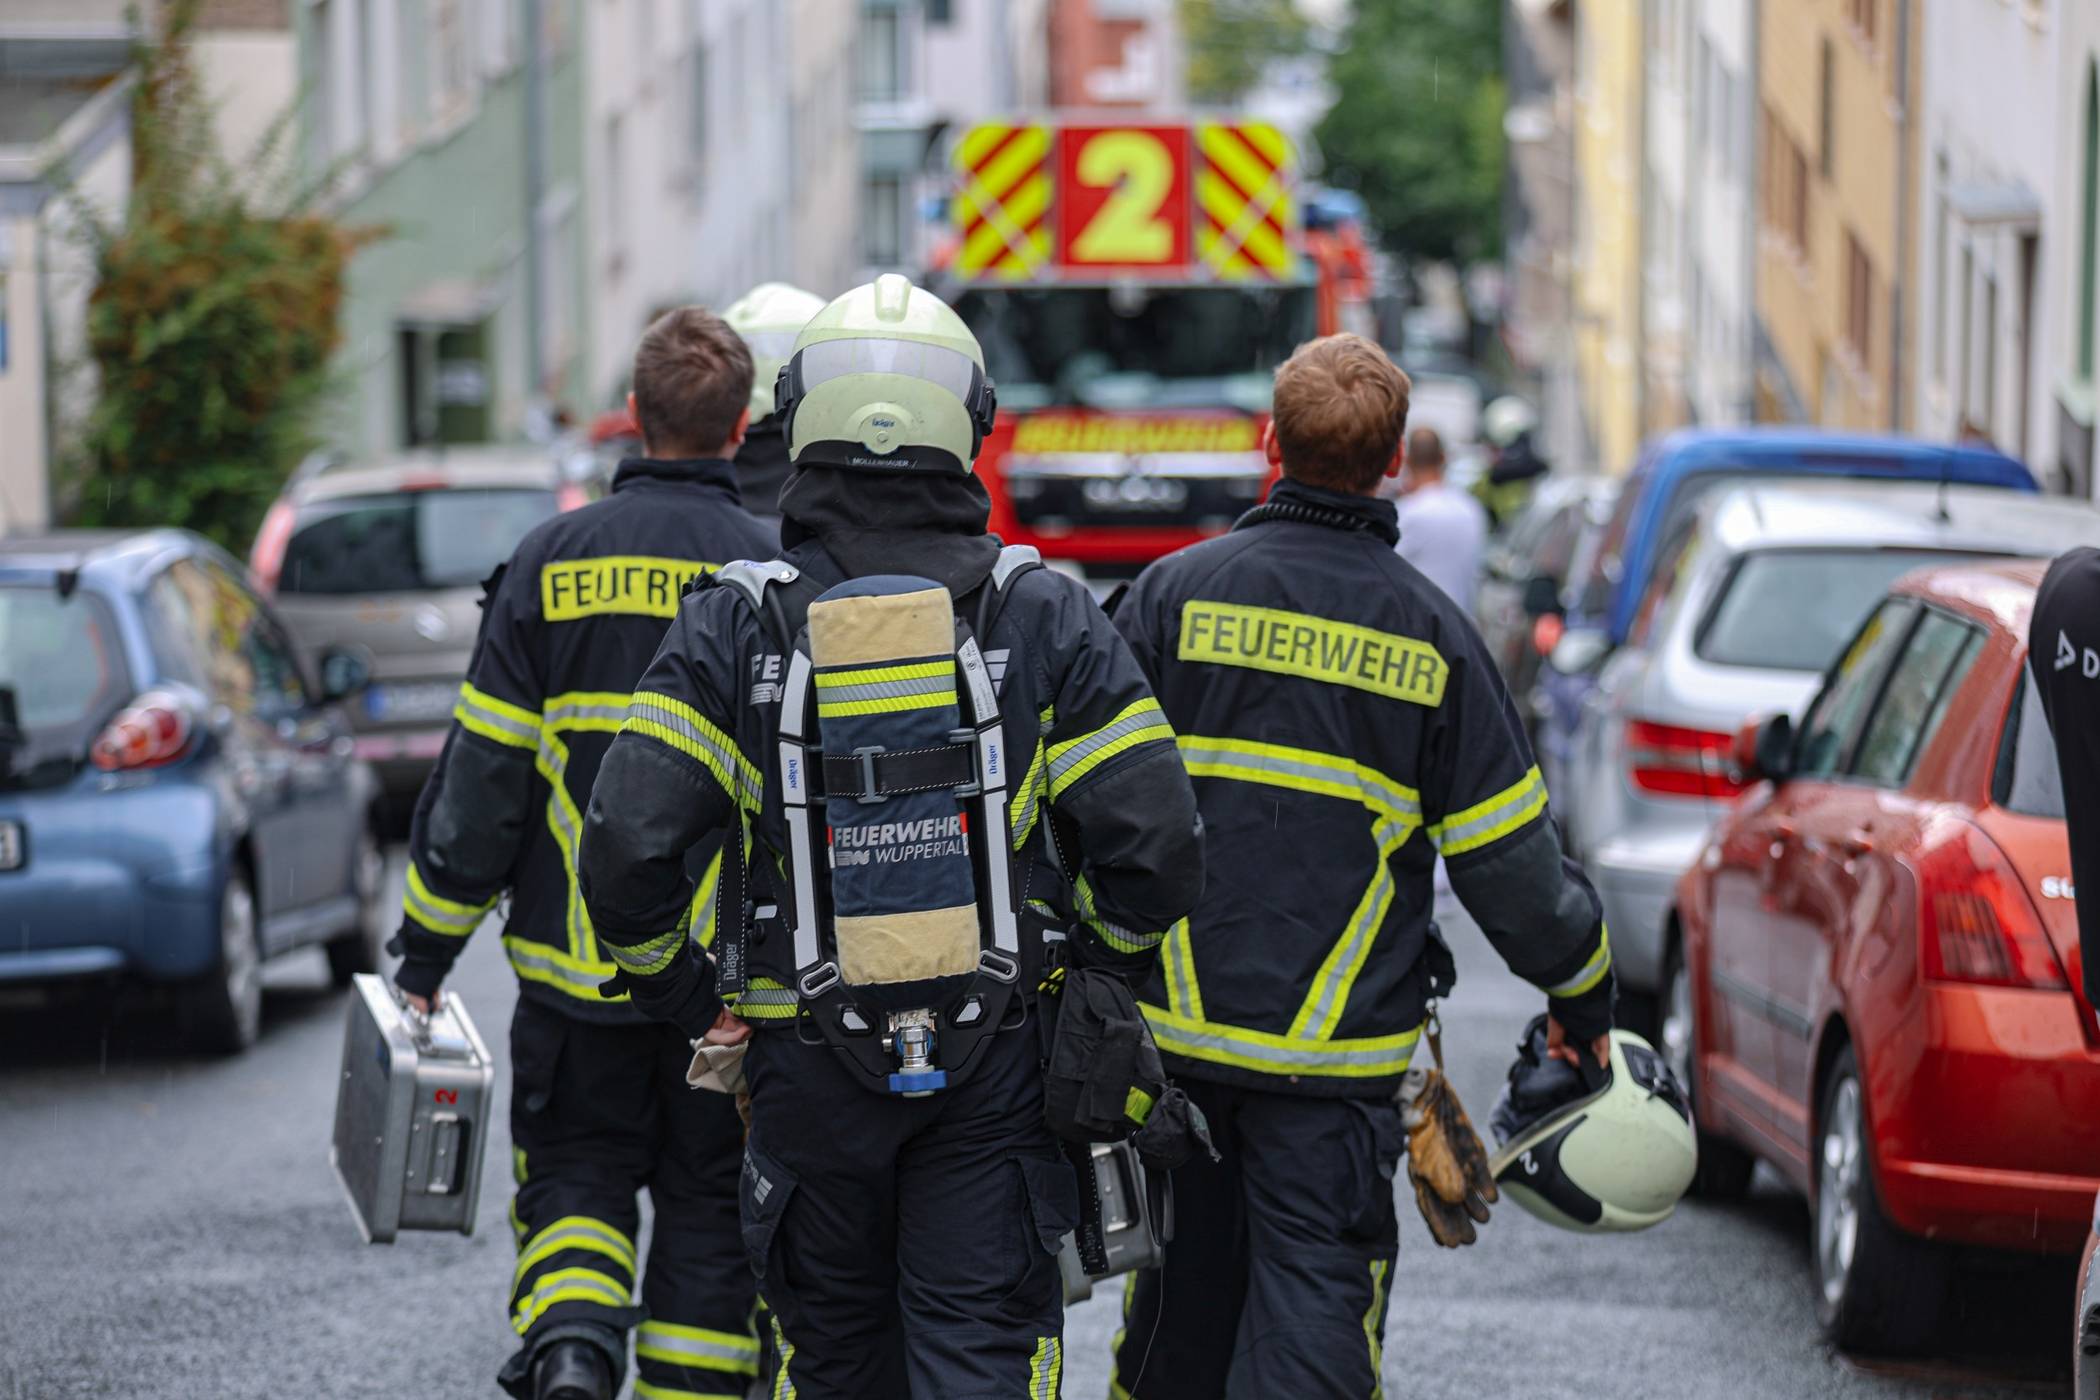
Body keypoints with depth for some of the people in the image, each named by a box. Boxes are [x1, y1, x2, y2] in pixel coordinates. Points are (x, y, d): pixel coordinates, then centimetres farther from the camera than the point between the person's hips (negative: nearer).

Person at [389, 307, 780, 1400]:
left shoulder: (553, 561, -3)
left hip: (576, 962, 0)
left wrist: (425, 949, 5)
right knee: (708, 1209, 11)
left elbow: (481, 776, -3)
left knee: (576, 1176, 12)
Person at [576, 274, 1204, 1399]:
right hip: (999, 1059, 0)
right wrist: (1091, 971, 11)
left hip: (810, 1059, 1)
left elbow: (628, 853, -11)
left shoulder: (732, 626, -4)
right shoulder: (1047, 618, -3)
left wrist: (682, 997, 5)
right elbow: (1156, 850, -7)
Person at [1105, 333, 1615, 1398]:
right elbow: (1506, 860, 2)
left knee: (1184, 1292, 14)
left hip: (1176, 1026, 2)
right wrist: (1580, 987, 17)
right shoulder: (1432, 635, -1)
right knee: (1314, 1309, -1)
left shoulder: (1176, 593, -1)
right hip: (1338, 1050, -2)